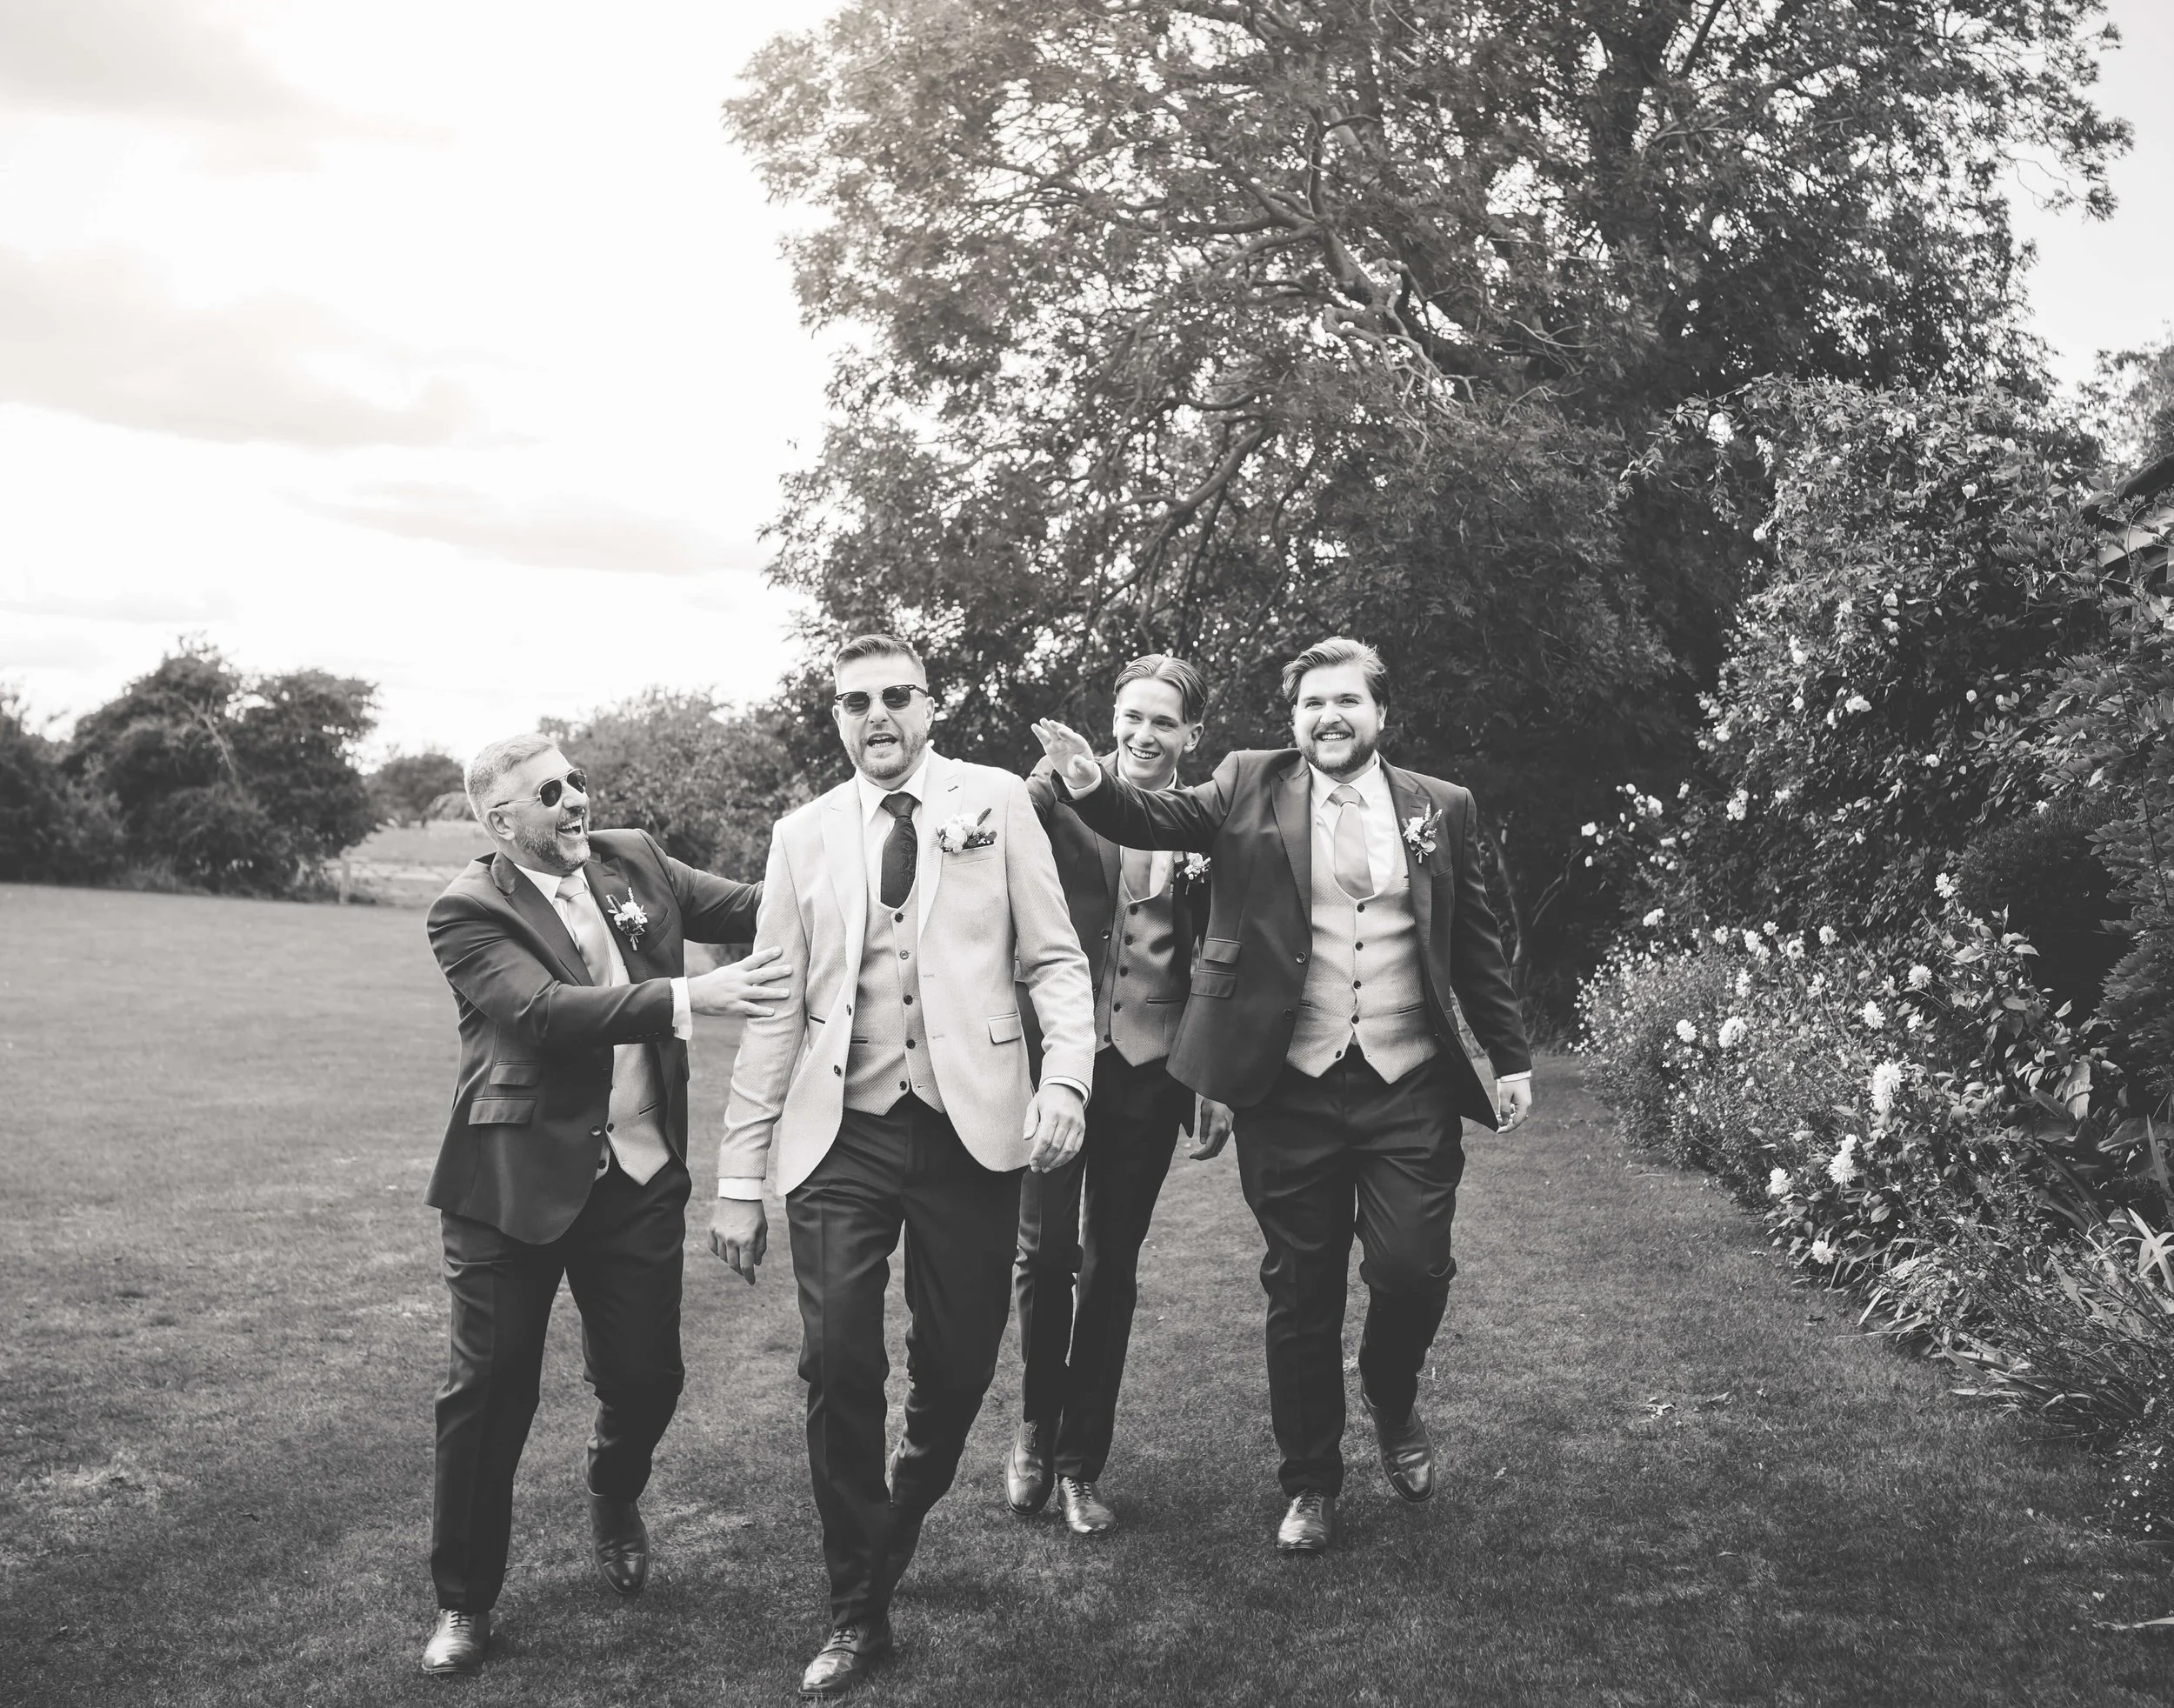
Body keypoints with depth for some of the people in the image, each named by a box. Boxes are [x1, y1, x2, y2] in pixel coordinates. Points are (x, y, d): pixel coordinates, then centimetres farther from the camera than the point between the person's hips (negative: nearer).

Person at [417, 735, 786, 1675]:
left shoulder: (634, 860, 5)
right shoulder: (469, 911, -11)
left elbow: (753, 907, 1)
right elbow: (544, 1009, -25)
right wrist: (689, 997, -33)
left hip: (639, 1173, 4)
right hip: (515, 1181, -4)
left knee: (645, 1376, 11)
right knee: (490, 1389, 5)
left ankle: (613, 1502, 45)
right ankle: (464, 1602, 21)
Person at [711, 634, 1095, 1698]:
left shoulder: (996, 802, 3)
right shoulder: (804, 835, 7)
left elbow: (1054, 958, 1)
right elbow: (776, 1010, 6)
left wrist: (1066, 1077, -17)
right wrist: (740, 1180, 3)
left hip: (972, 1129, -1)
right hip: (840, 1136, 1)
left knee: (956, 1366, 6)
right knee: (839, 1371, -3)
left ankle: (893, 1544, 35)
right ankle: (856, 1612, 14)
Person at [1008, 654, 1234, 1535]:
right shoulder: (1061, 787, 1)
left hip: (1147, 1065, 2)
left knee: (1112, 1265, 8)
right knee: (1046, 1249, -2)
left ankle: (1081, 1462, 21)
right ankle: (1037, 1425, 24)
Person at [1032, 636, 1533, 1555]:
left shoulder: (1440, 807, 7)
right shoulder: (1249, 786, 4)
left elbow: (1475, 946, 10)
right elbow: (1160, 818, -11)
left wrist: (1510, 1058, 6)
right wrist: (1092, 786, -31)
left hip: (1409, 1087, 1)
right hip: (1291, 1090, 0)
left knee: (1412, 1269, -6)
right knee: (1301, 1292, 8)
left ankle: (1393, 1401, 28)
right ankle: (1310, 1483, 25)